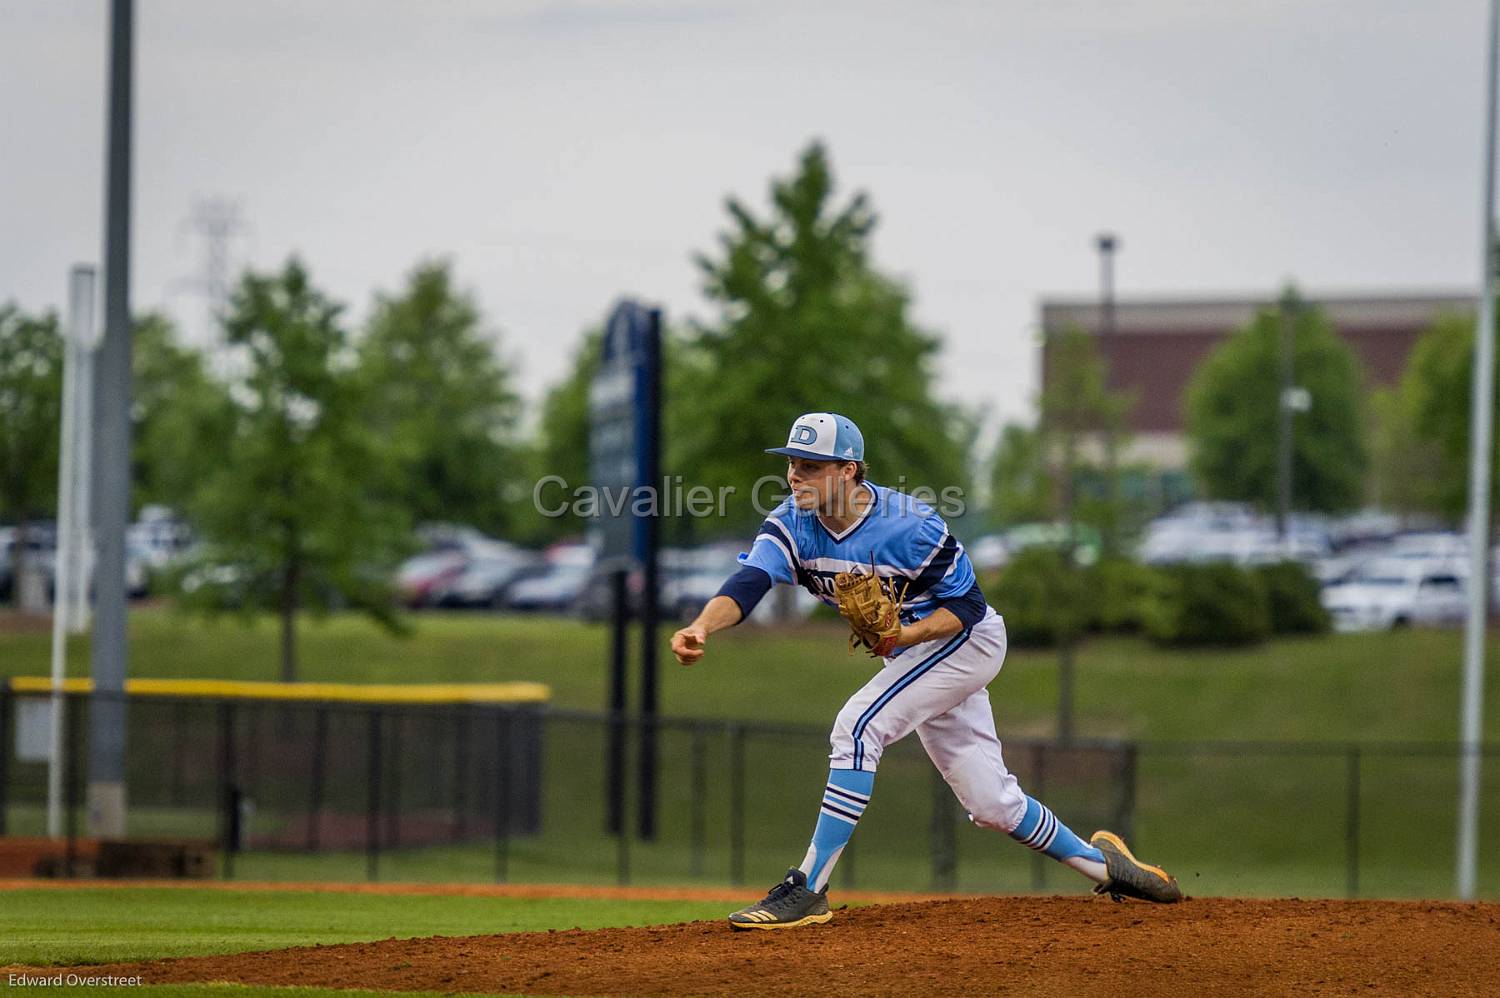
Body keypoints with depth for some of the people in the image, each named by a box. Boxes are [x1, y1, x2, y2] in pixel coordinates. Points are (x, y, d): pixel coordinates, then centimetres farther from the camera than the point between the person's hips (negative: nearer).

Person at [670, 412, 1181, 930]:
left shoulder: (910, 528, -28)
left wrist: (909, 634, -37)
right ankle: (1099, 861, 32)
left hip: (966, 639, -7)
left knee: (857, 727, -25)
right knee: (990, 801, 11)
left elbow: (967, 603, -19)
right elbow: (748, 582, -30)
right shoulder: (791, 524, -13)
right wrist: (701, 627, -49)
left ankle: (807, 889, -24)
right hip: (908, 652, 7)